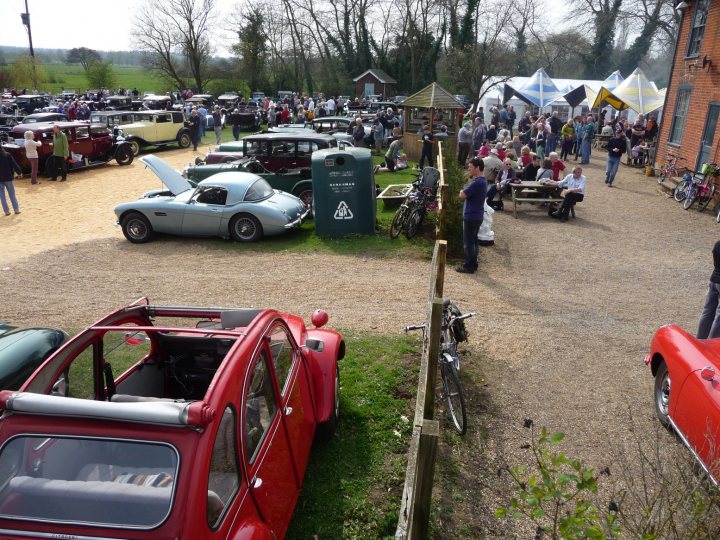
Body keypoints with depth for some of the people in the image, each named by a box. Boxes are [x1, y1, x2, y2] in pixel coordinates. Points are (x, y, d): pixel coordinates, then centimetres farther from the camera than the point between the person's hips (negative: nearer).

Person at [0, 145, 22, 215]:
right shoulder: (7, 155, -5)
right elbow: (14, 164, -6)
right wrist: (19, 171, 4)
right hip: (7, 178, 1)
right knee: (12, 194, 9)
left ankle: (6, 211, 5)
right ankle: (16, 209, 8)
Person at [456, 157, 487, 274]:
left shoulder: (477, 182, -22)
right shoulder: (482, 181, 12)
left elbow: (462, 195, -21)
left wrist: (462, 191, -2)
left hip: (471, 216, -10)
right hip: (476, 216, 10)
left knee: (468, 242, -2)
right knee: (473, 240, 17)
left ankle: (469, 266, 5)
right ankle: (473, 263, 26)